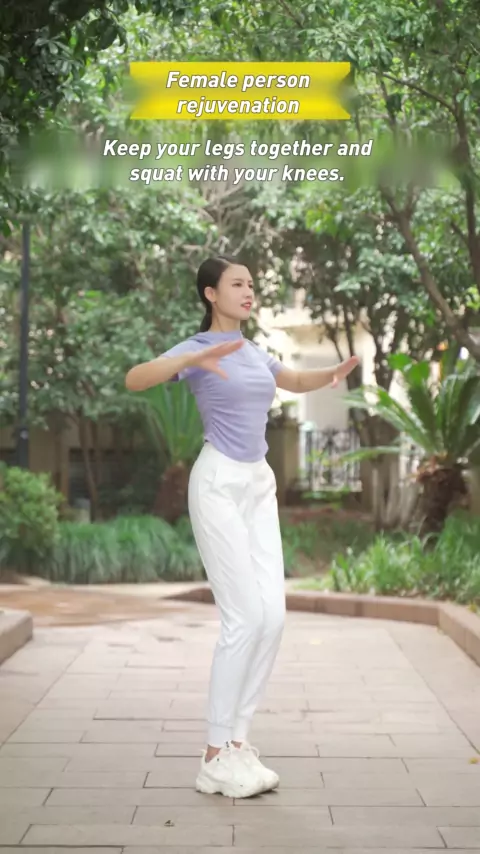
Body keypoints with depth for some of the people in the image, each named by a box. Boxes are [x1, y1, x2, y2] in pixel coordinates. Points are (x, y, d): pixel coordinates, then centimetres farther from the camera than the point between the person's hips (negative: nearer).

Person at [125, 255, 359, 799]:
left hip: (259, 487, 8)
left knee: (271, 617, 0)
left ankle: (237, 743, 9)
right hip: (218, 485, -8)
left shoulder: (253, 353, 16)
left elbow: (297, 382, 34)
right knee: (245, 619, -12)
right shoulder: (194, 349, -7)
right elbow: (134, 379, -25)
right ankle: (215, 757, -3)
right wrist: (193, 360, -40)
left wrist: (333, 374, 11)